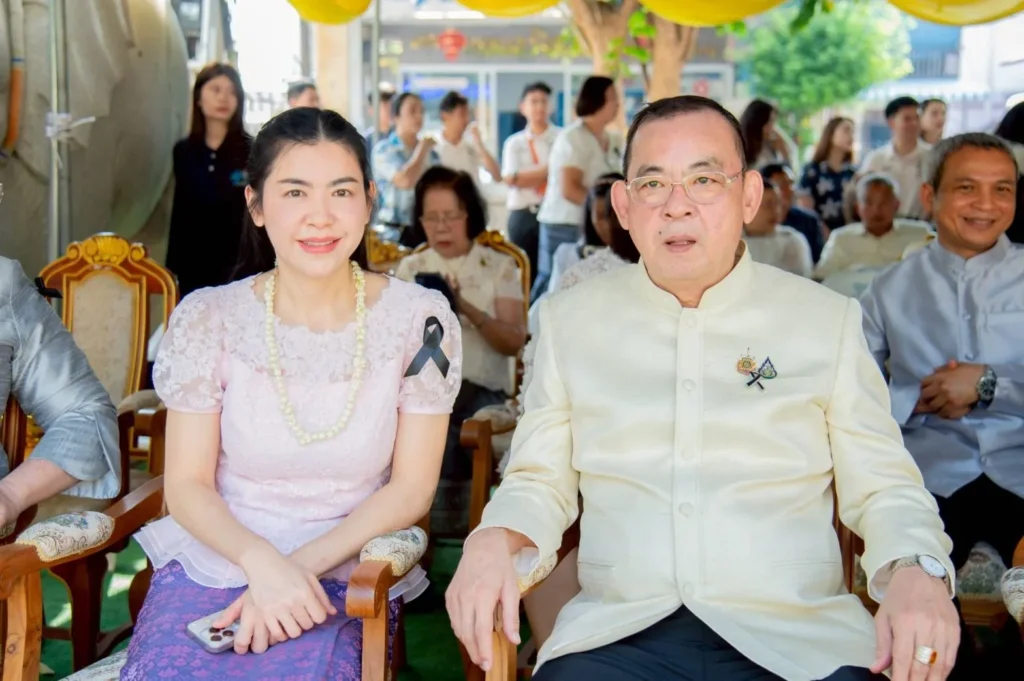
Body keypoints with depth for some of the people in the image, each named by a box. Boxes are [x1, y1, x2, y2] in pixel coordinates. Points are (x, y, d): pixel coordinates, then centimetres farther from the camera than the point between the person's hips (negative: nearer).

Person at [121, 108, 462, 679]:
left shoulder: (421, 321, -4)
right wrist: (261, 561, -21)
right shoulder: (206, 320, -2)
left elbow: (411, 488, -1)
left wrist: (302, 565, -14)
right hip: (213, 562, 2)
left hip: (343, 578, -1)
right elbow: (187, 485, -1)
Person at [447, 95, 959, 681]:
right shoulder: (570, 318, 12)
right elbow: (540, 481, 15)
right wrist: (495, 540, -6)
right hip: (617, 632, 0)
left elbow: (885, 489, 9)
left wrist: (917, 569, -12)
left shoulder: (828, 319, 9)